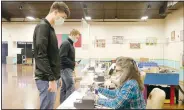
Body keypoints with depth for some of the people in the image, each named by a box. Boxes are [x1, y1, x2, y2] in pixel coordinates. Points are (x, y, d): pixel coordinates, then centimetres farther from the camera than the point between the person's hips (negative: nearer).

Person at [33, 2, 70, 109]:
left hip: (51, 77, 9)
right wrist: (51, 78, -21)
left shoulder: (50, 28, 17)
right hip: (46, 79, -9)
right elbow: (41, 55, -20)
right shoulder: (43, 26, -11)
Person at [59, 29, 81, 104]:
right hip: (66, 69, -10)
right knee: (71, 88, -12)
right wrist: (73, 63, -16)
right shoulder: (66, 43, -14)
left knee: (64, 88, 12)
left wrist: (73, 63, 6)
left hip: (67, 68, 10)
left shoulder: (70, 44, 16)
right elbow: (62, 58, -22)